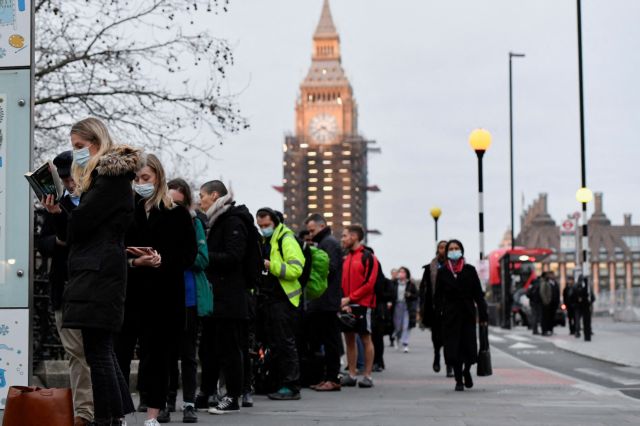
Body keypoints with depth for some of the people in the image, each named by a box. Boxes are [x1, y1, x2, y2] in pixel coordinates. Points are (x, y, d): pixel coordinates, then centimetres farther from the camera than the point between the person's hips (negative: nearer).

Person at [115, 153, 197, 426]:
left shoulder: (177, 214, 4)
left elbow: (189, 255, 2)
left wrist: (162, 260, -15)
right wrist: (134, 262, -15)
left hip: (164, 296, 0)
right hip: (127, 292, 0)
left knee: (157, 352, 4)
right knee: (119, 351, -3)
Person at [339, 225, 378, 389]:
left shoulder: (368, 257, -6)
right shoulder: (346, 258, 15)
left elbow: (369, 283, -13)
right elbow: (341, 282, 14)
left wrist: (349, 298, -15)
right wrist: (343, 302, -3)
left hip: (362, 305, -6)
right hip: (346, 305, 6)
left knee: (365, 338, -3)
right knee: (349, 338, 6)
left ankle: (368, 376, 0)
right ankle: (351, 375, 11)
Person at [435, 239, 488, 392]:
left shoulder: (469, 270, 3)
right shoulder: (442, 272, 4)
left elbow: (478, 294, 2)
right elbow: (438, 296, 5)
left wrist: (483, 315, -3)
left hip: (468, 313, 0)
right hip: (450, 315, 0)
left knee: (469, 345, -1)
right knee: (454, 347, -2)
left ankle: (466, 371, 28)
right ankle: (458, 380, 9)